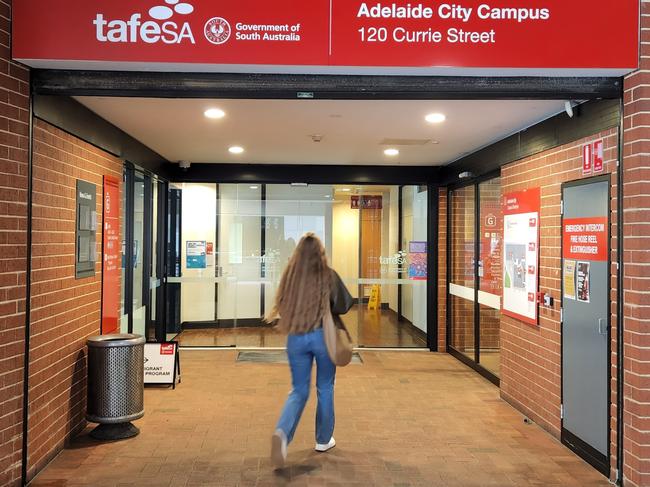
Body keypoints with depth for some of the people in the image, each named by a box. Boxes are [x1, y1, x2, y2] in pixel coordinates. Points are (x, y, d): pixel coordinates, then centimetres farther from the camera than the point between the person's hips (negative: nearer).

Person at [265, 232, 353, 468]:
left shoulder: (289, 276, -3)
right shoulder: (328, 276, -9)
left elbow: (281, 307, 4)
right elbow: (345, 305, -2)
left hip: (295, 338, 2)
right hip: (323, 336, -2)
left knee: (298, 390, 12)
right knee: (325, 388, 16)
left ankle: (282, 432, -13)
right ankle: (323, 440, 28)